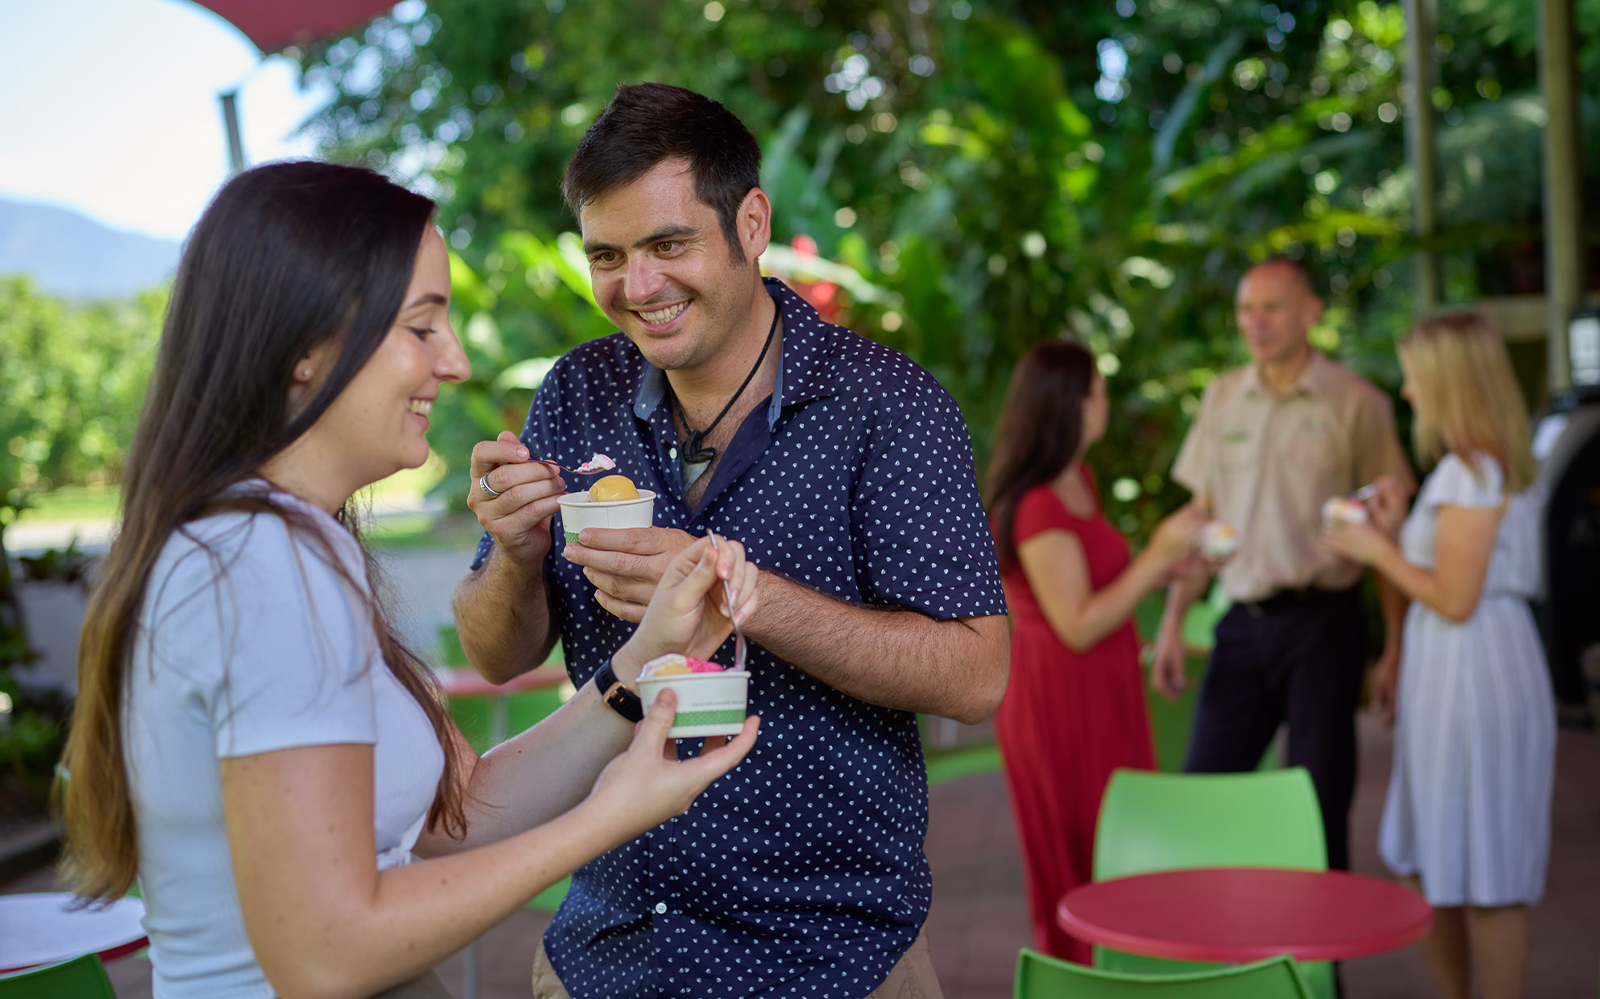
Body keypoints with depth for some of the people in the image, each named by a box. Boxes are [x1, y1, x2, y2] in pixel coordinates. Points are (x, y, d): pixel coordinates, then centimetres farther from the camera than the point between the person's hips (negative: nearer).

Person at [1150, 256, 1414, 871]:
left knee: (1319, 805, 2)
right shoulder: (1222, 398, 10)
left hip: (1323, 621, -4)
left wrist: (1394, 647, -8)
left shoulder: (1355, 402, -4)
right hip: (1243, 623, 4)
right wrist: (1173, 624, 9)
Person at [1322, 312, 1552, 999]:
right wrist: (1397, 533, 10)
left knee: (1485, 878, -1)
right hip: (1451, 679, 10)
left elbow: (1455, 599, -20)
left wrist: (1377, 552, -9)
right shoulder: (1495, 467, 14)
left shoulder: (1470, 472, -17)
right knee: (1429, 866, 16)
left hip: (1475, 677, -10)